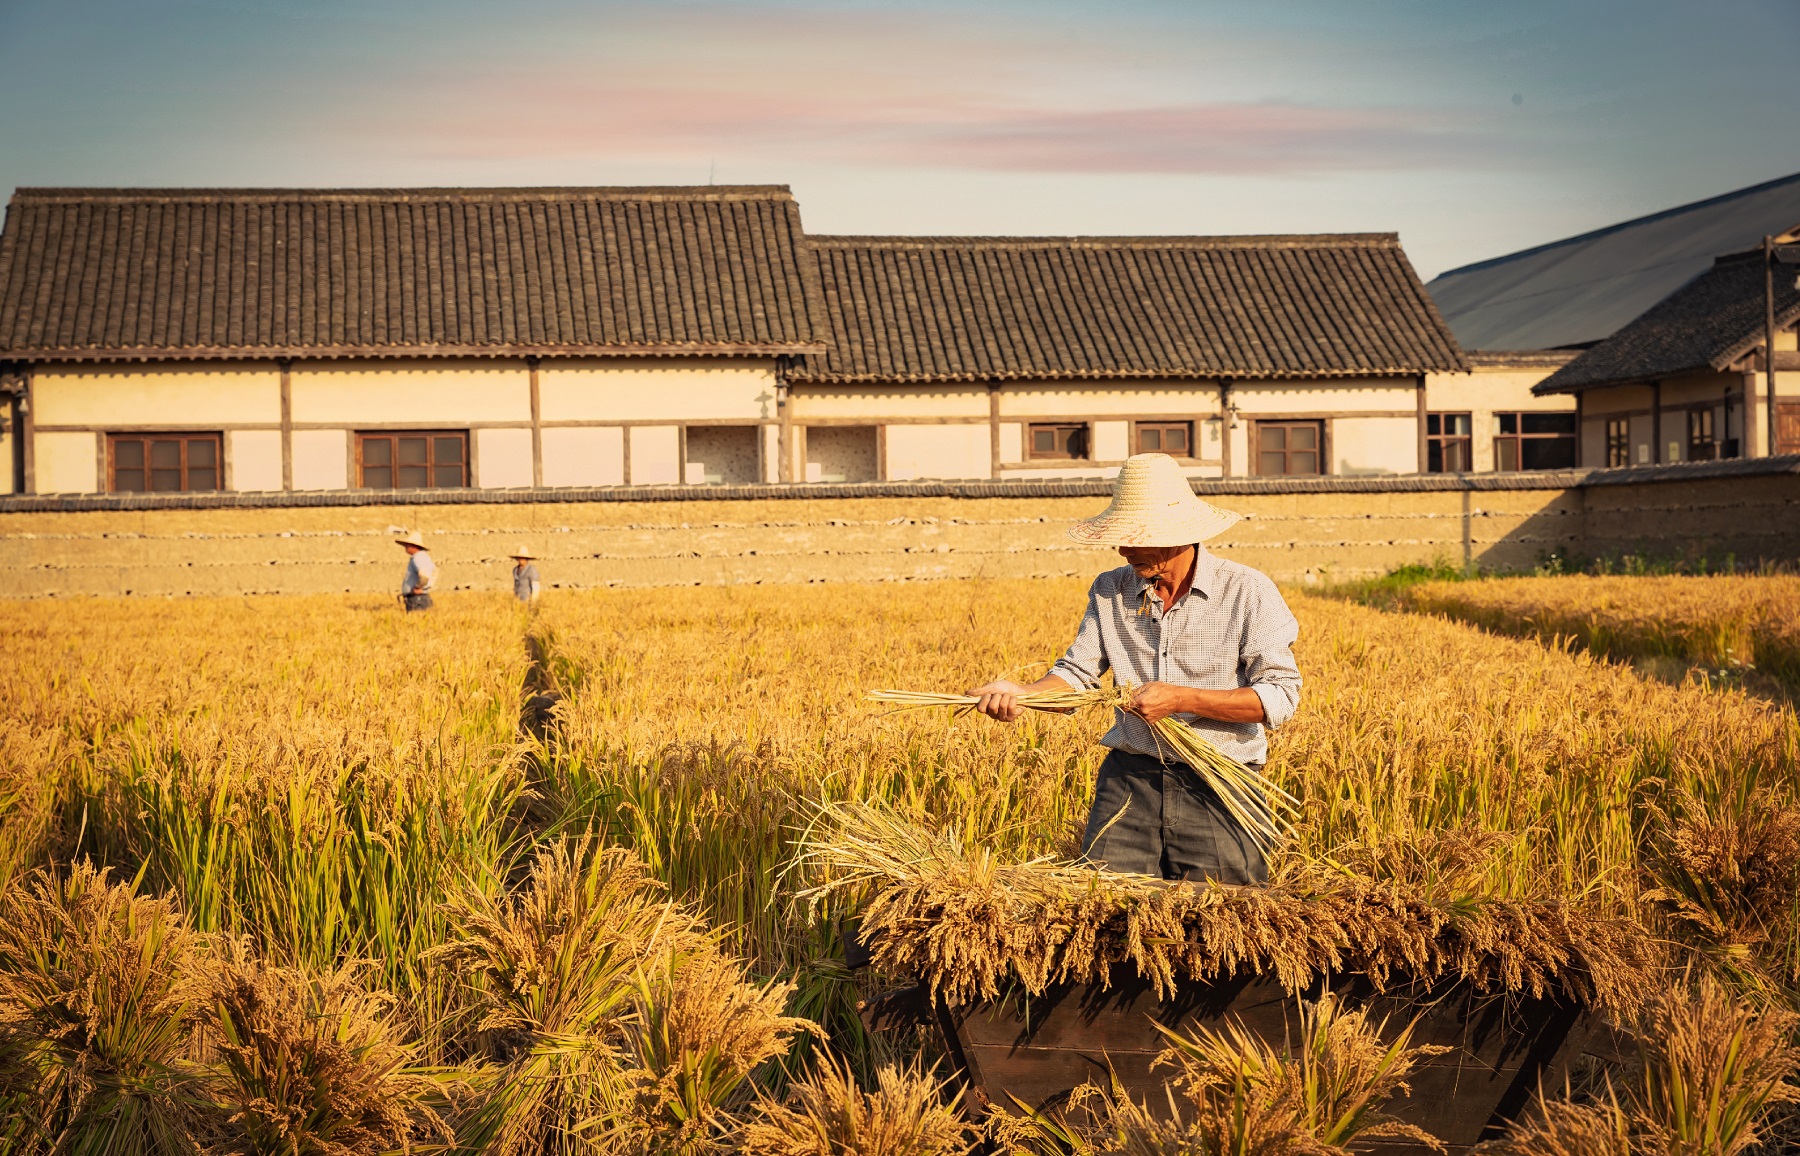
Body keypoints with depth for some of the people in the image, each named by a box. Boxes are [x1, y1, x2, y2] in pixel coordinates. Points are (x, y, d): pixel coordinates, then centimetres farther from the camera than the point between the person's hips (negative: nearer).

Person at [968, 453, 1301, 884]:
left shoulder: (1248, 591, -6)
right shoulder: (1110, 590, 8)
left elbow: (1281, 696, -11)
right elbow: (1077, 673, 5)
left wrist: (1180, 698, -18)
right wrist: (1019, 694, -16)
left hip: (1217, 785, -2)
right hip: (1131, 776, 3)